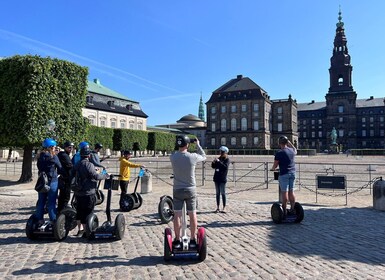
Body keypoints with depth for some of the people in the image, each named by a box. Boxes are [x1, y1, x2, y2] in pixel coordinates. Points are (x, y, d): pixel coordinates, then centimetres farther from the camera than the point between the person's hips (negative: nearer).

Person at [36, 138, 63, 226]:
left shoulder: (40, 157, 4)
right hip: (52, 181, -5)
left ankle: (40, 220, 20)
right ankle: (53, 220, 5)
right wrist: (56, 173, 16)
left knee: (41, 201, 13)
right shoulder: (54, 157, -12)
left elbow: (39, 167, 11)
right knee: (51, 202, 0)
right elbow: (60, 168, -4)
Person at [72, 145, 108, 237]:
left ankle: (80, 229, 27)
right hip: (88, 193, -8)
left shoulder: (77, 165, 9)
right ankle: (85, 231, 7)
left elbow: (72, 175, 18)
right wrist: (105, 175, -10)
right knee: (87, 212, 1)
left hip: (78, 193, 8)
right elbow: (95, 176, -24)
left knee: (79, 212, 17)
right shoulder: (89, 164, -17)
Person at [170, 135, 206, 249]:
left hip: (177, 190, 1)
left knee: (177, 215, 6)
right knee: (193, 215, 10)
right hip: (191, 190, -1)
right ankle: (193, 240, 18)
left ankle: (177, 240, 13)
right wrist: (198, 145, 16)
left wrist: (180, 147, 18)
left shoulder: (172, 157, -9)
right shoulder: (192, 157, -13)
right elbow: (204, 157, 7)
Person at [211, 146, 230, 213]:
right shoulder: (219, 158, 12)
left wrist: (219, 162, -25)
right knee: (217, 193, 9)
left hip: (222, 179, -6)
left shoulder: (227, 160, -4)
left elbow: (225, 167, -22)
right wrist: (213, 162, -7)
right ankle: (217, 207, 14)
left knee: (223, 193, -4)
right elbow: (213, 166, 13)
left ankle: (224, 207, 3)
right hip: (216, 178, 6)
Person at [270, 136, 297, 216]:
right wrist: (289, 142, 31)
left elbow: (275, 165, -4)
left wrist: (272, 169, 17)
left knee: (284, 192, -3)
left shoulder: (279, 153, -12)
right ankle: (292, 209, 18)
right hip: (292, 173, 6)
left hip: (284, 174, -6)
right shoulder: (292, 151, 6)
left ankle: (284, 211, 1)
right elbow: (295, 151, 33)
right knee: (291, 192, 11)